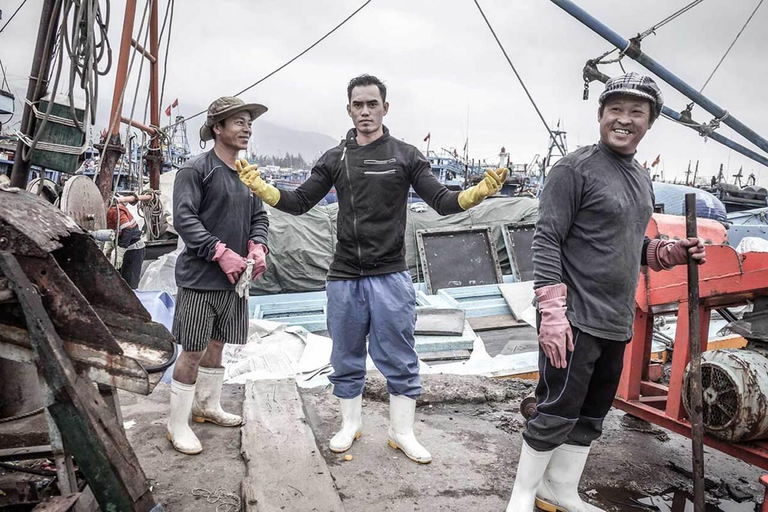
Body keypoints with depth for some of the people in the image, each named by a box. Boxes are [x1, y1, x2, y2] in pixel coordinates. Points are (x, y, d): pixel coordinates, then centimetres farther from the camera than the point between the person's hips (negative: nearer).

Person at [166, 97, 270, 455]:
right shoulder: (196, 169, -9)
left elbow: (259, 216, 17)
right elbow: (184, 218, -16)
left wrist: (257, 245, -3)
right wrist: (221, 252, -23)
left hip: (234, 278, 7)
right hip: (199, 277, -7)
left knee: (217, 345, 19)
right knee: (193, 351, -1)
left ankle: (207, 406, 37)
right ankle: (177, 426, 14)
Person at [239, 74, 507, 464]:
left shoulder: (405, 156, 1)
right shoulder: (335, 159, 7)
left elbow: (443, 202, -3)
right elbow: (299, 202, 7)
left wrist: (480, 192, -21)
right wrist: (260, 187, -8)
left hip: (390, 276, -2)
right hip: (344, 277, 2)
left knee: (399, 361, 6)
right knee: (346, 360, 14)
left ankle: (402, 432, 23)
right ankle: (351, 424, 33)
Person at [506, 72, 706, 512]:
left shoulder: (642, 178, 14)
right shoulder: (576, 169, -11)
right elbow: (547, 242, -16)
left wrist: (674, 252, 4)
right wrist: (552, 314, -22)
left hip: (617, 323, 8)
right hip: (575, 320, -8)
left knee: (592, 416, 17)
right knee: (557, 413, 0)